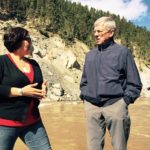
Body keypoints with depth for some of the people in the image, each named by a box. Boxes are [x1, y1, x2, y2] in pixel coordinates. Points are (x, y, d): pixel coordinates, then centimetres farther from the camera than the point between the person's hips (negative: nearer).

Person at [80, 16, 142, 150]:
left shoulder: (123, 52, 0)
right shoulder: (90, 55, 13)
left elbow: (134, 84, 0)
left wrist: (124, 101, -9)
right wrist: (84, 97, 9)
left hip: (115, 105, -4)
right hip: (91, 106, 4)